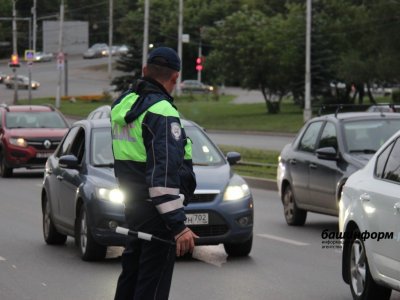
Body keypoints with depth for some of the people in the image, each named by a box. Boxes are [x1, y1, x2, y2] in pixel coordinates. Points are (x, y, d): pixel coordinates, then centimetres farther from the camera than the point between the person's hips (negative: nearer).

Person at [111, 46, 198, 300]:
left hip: (132, 205, 9)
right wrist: (178, 224, -26)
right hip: (156, 211, -9)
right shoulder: (162, 112, -18)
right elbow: (166, 172, -25)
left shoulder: (122, 104, 10)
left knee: (131, 274, 20)